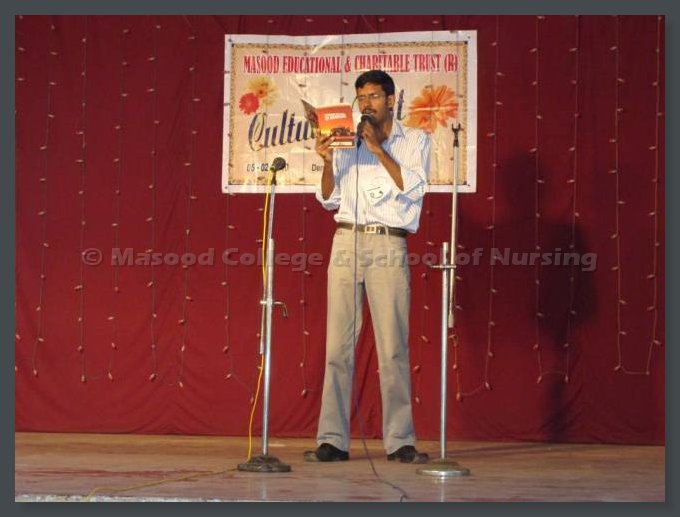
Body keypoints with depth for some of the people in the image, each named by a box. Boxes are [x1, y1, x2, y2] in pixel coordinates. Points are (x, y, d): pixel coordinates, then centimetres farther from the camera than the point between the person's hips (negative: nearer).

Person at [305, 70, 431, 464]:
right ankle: (333, 440, -1)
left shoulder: (415, 140, 10)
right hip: (346, 241, 2)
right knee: (338, 345, -2)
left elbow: (413, 187, -6)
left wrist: (378, 148, -9)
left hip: (388, 246, -2)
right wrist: (328, 162, -5)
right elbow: (329, 200, 11)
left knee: (393, 346, -5)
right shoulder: (349, 142, 15)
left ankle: (399, 440, -1)